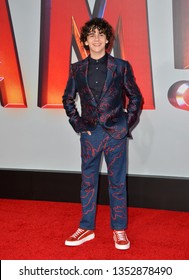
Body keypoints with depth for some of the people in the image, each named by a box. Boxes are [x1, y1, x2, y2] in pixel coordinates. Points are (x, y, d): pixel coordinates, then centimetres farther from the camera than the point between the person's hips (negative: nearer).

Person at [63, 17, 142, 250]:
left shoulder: (121, 66, -1)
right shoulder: (77, 69, 4)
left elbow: (136, 97, 6)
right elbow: (68, 99, 14)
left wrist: (127, 124, -1)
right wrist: (77, 123, 5)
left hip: (116, 133, -2)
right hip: (90, 134, 2)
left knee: (117, 182, 6)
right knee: (88, 181, 10)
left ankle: (119, 230, 19)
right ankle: (86, 228, 23)